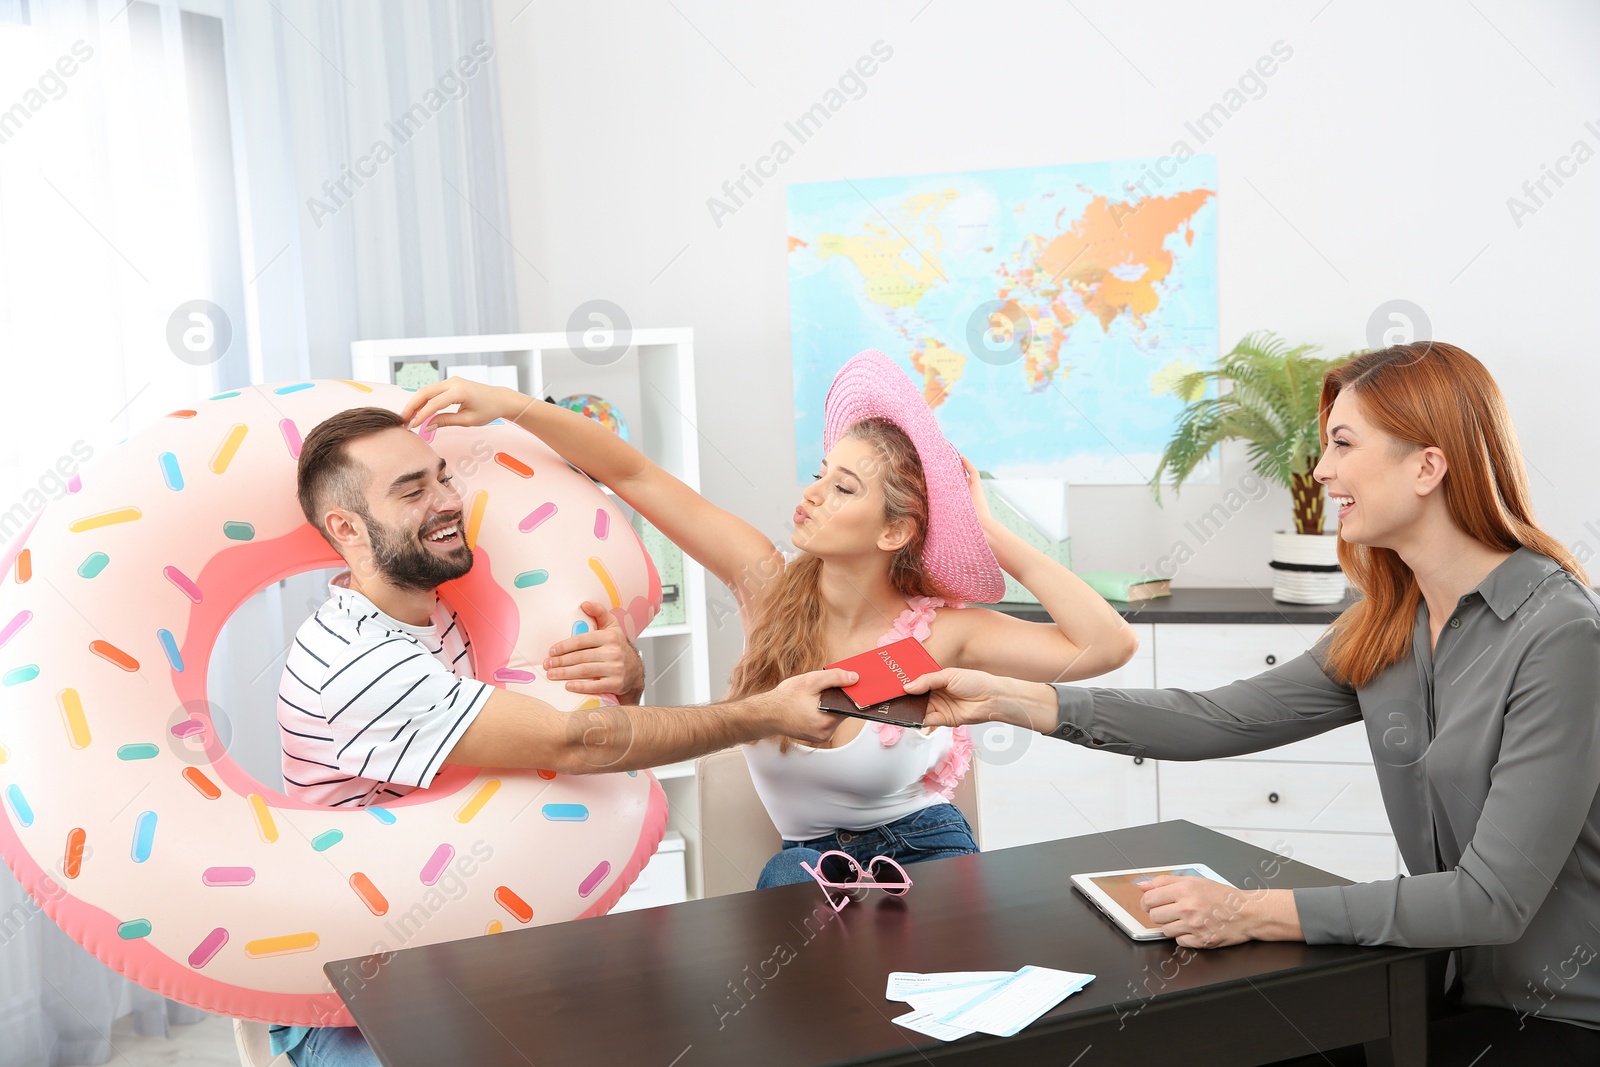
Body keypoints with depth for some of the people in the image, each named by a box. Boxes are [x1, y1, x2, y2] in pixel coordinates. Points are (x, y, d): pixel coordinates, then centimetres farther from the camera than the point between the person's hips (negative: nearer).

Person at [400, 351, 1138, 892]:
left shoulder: (936, 632, -17)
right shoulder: (770, 588, -12)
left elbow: (1106, 645, -27)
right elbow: (633, 476, -14)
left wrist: (992, 535, -24)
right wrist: (511, 405, -24)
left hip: (924, 849, -2)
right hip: (809, 857, 2)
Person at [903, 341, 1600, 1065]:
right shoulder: (1387, 625, 2)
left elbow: (1495, 898, -24)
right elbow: (1224, 719, 0)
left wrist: (1255, 913, -24)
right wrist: (1006, 699, -4)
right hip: (1466, 987, 6)